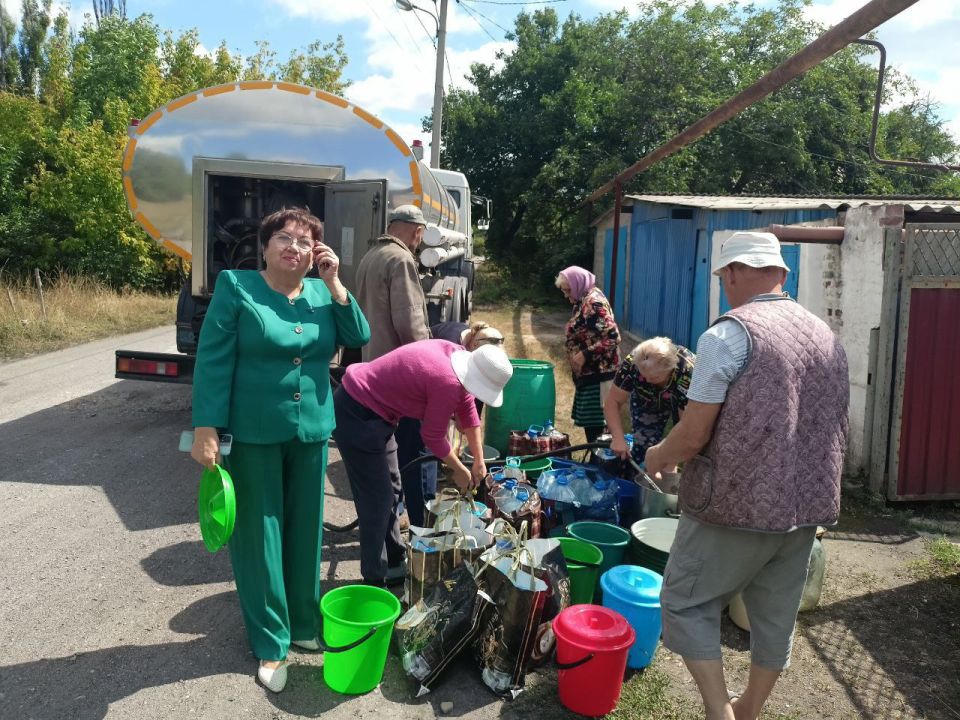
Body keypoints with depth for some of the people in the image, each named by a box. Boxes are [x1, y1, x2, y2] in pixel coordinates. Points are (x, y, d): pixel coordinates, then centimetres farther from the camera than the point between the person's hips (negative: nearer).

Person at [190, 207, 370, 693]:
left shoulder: (321, 293, 7)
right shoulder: (236, 287, -7)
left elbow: (359, 337, -3)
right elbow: (213, 360, -11)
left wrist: (334, 283, -10)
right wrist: (206, 429, -16)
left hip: (311, 432, 4)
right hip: (253, 435, -4)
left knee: (304, 531, 16)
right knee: (260, 536, 7)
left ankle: (304, 623, 35)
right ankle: (271, 642, 22)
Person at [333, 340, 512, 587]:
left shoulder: (456, 355, -2)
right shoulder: (447, 382, -28)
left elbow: (467, 409, 10)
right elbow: (433, 437, -14)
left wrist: (479, 461, 15)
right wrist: (460, 471, 1)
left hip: (373, 412, 10)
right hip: (356, 417, -10)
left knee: (390, 489, 18)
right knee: (377, 498, -3)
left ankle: (394, 563, 32)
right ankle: (374, 581, 10)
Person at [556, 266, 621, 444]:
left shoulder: (594, 301, -17)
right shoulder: (583, 300, 12)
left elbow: (613, 337, -23)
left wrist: (585, 354, -22)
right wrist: (575, 356, 13)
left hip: (598, 374, -10)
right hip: (588, 373, 10)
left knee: (596, 424, -6)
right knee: (589, 421, 15)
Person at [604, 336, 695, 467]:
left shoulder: (689, 374, -40)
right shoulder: (632, 363, -35)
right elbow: (613, 402, -26)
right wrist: (618, 438, -38)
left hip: (683, 402, -1)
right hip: (647, 401, 1)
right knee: (642, 446, -8)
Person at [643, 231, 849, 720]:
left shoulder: (728, 335, -15)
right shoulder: (826, 337, 8)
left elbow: (693, 435, -17)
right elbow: (832, 432, 16)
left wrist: (658, 456, 3)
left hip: (736, 502, -7)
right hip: (806, 505, 7)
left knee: (687, 603, 10)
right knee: (776, 617, 19)